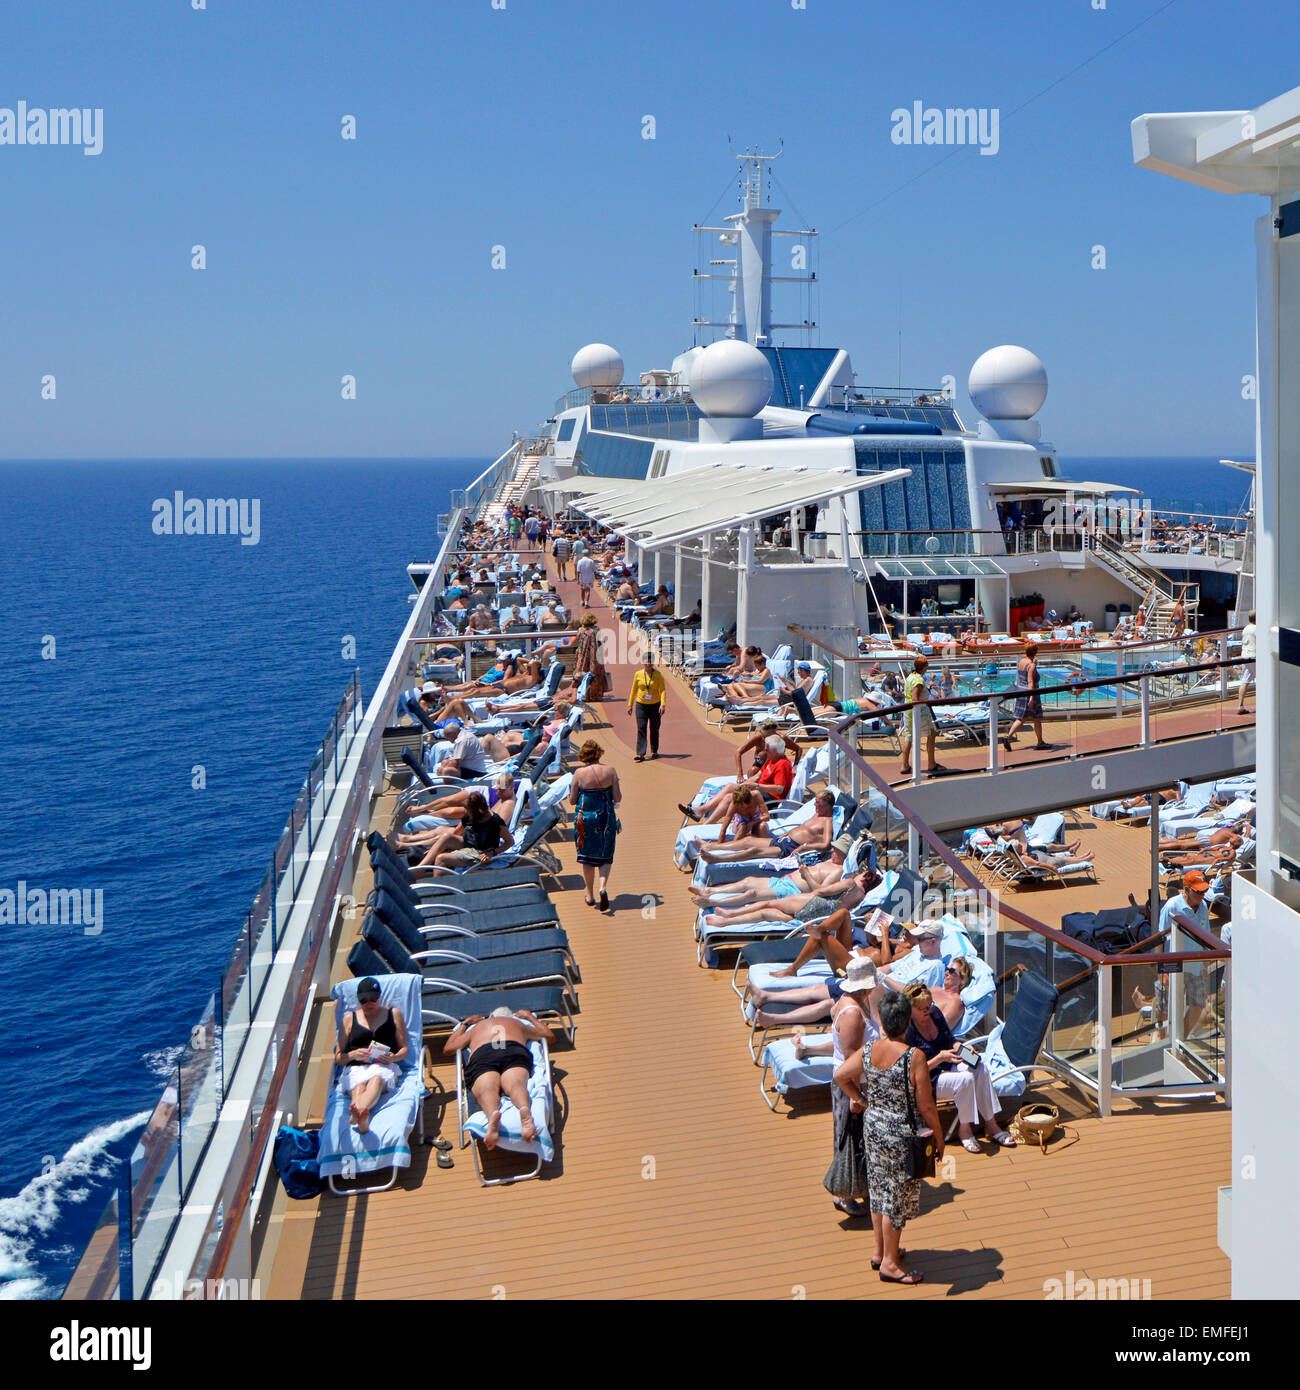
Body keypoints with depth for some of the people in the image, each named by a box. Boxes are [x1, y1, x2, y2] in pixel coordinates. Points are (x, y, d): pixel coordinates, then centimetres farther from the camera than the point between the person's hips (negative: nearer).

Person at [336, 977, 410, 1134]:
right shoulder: (349, 1018, 22)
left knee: (376, 1080, -40)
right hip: (355, 1068, 1)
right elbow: (338, 1057, 19)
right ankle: (362, 1121, -70)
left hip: (384, 1067, -1)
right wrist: (354, 1055, -4)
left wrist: (393, 1058, -6)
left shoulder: (394, 1014, 21)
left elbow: (403, 1049, 18)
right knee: (359, 1087, -38)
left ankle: (358, 1112, -71)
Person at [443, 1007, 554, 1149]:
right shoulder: (518, 1024, 42)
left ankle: (493, 1115, -64)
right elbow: (550, 1036, 55)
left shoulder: (477, 1026, 42)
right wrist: (529, 1016, 68)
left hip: (480, 1055, 0)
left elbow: (448, 1048, 51)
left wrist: (465, 1023, 63)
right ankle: (525, 1111, -64)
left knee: (486, 1089, -29)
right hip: (514, 1051, 0)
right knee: (515, 1084, -28)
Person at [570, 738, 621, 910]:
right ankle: (603, 887, -14)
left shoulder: (579, 773, -10)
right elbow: (617, 798, -4)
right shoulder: (610, 771, -7)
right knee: (605, 857, 10)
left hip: (585, 818, -1)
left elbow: (572, 800, -4)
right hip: (606, 818, 1)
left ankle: (590, 895, 20)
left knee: (587, 857, 14)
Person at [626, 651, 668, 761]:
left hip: (655, 705, 0)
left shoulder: (658, 674, -4)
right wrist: (630, 705, 8)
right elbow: (633, 690, 9)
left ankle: (654, 751, 26)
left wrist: (663, 704, -19)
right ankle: (640, 754, -13)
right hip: (641, 705, 1)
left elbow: (663, 690, -8)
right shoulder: (638, 674, 1)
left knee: (654, 729, 10)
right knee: (641, 729, -8)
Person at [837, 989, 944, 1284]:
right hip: (902, 1135, -6)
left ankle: (880, 1252, 35)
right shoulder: (914, 1057, -23)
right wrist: (938, 1138, -4)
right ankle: (889, 1264, 17)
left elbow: (840, 1076, 4)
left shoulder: (867, 1050, -7)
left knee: (879, 1191, 21)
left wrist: (861, 1099, 19)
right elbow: (926, 1106, -18)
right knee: (898, 1197, 7)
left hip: (873, 1129, 6)